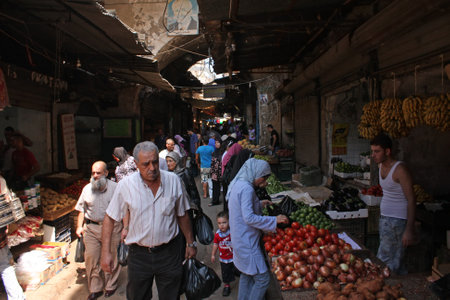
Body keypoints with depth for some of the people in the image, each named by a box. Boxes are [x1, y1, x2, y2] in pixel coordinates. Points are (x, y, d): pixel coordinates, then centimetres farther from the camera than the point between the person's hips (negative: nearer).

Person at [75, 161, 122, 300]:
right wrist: (79, 226, 6)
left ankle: (111, 286, 25)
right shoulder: (87, 188, 8)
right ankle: (95, 288, 19)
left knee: (112, 257, 5)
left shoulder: (115, 188, -2)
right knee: (91, 258, 2)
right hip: (91, 227, 3)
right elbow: (82, 210, 15)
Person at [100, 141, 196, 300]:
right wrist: (106, 252, -7)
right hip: (139, 254, 0)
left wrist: (191, 243, 9)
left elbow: (182, 215, 4)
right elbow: (109, 218, -3)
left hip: (169, 253, 1)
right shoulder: (126, 185, -12)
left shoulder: (173, 180, -7)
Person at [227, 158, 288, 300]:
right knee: (262, 278, -1)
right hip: (247, 241, -10)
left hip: (240, 239, 10)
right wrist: (274, 220, -23)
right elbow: (249, 217, -28)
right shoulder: (247, 188, -22)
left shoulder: (238, 184, 7)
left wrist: (259, 204, 17)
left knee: (246, 274, 23)